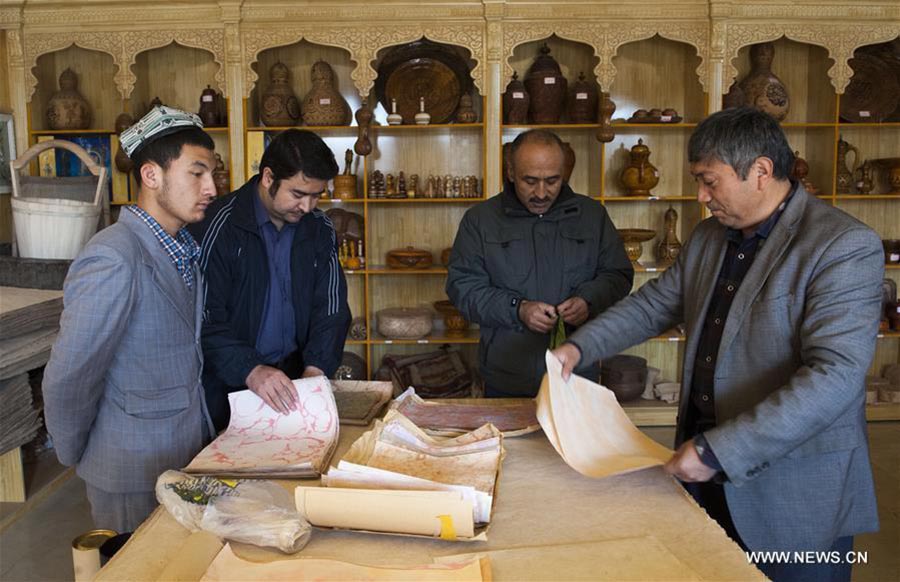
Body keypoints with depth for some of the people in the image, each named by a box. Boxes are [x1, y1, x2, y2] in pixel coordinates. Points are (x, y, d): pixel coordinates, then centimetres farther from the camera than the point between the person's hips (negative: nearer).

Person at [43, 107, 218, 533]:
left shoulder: (185, 249, 5)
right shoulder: (112, 261, -23)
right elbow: (67, 378, -19)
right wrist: (76, 458, -6)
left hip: (191, 456, 8)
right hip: (135, 476, -8)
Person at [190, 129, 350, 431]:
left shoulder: (319, 228, 0)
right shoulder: (220, 226, -16)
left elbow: (331, 306, -2)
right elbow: (205, 318, -19)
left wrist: (315, 369, -17)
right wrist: (251, 371, -31)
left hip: (294, 377, 5)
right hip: (228, 385, -4)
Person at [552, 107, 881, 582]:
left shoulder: (845, 247, -17)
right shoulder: (709, 236, 8)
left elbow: (835, 376, -25)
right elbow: (654, 303, 17)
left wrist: (720, 451, -28)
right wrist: (581, 346, 3)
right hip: (708, 471, 6)